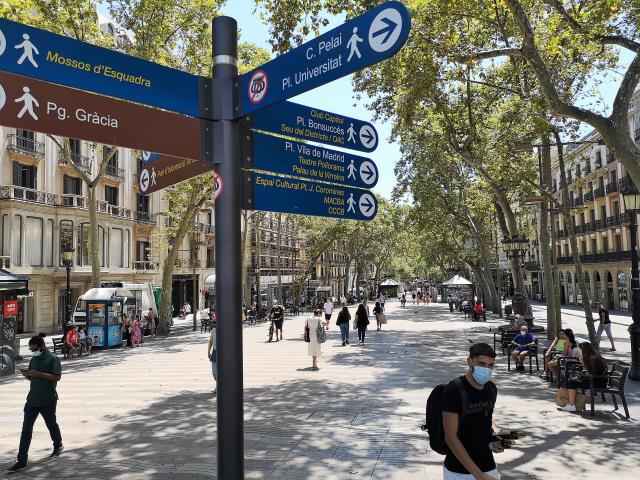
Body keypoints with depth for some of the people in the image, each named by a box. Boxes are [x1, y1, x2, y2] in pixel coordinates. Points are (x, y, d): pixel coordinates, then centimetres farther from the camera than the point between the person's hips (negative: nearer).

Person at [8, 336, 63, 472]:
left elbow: (57, 377, -18)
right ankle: (22, 460, 4)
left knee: (51, 424, 12)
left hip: (48, 400, -6)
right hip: (32, 399, 6)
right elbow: (32, 378, 18)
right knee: (26, 429, 0)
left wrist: (39, 374, -26)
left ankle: (58, 446, 37)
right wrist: (27, 375, -5)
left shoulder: (53, 359, -11)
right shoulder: (34, 359, 9)